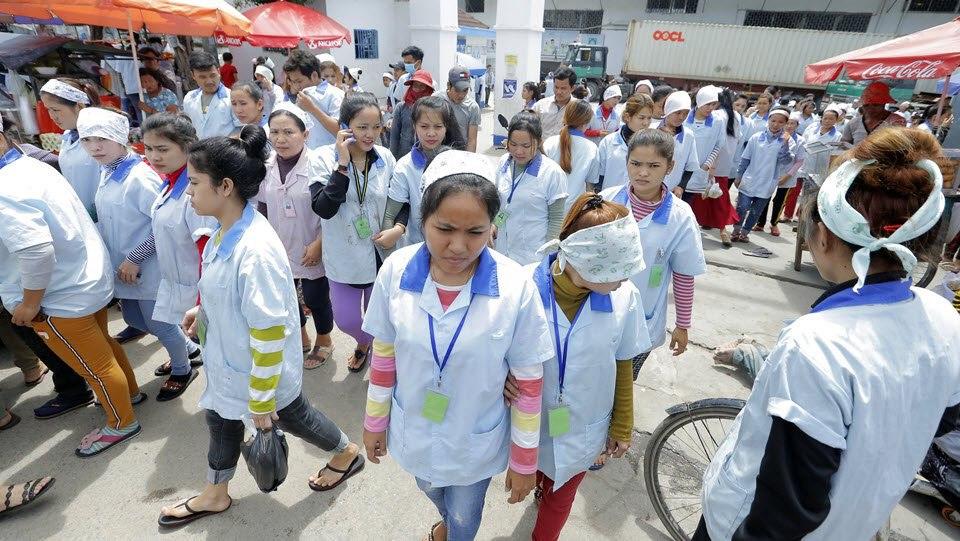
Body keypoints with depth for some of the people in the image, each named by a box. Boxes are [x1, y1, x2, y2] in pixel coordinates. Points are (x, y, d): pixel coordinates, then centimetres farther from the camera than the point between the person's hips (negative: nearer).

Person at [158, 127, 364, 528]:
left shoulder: (256, 250, -36)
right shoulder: (227, 229, -7)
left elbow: (269, 334, -31)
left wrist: (261, 401, -22)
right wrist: (204, 309, 23)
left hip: (263, 367, -8)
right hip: (227, 360, 8)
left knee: (290, 417, 17)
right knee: (220, 417, 24)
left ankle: (347, 455, 46)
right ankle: (215, 495, 51)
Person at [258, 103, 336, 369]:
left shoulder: (318, 165, -18)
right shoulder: (266, 167, -3)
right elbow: (262, 208, 10)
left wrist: (318, 244, -16)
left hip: (312, 252, -5)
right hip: (280, 250, 5)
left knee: (316, 300, 11)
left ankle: (323, 342, 38)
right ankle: (301, 340, 44)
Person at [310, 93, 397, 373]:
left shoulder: (385, 157, -5)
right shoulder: (326, 157, -12)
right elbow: (323, 208, -24)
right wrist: (343, 164, -27)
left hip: (380, 252, 1)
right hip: (343, 255, -1)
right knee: (346, 320, 11)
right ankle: (363, 343, 46)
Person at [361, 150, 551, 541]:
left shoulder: (516, 288, -26)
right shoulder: (396, 271, -20)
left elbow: (529, 383, -15)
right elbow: (384, 354, -5)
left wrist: (524, 460, -6)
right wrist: (374, 421, 5)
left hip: (476, 441, -2)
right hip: (413, 431, 3)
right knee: (432, 492, 33)